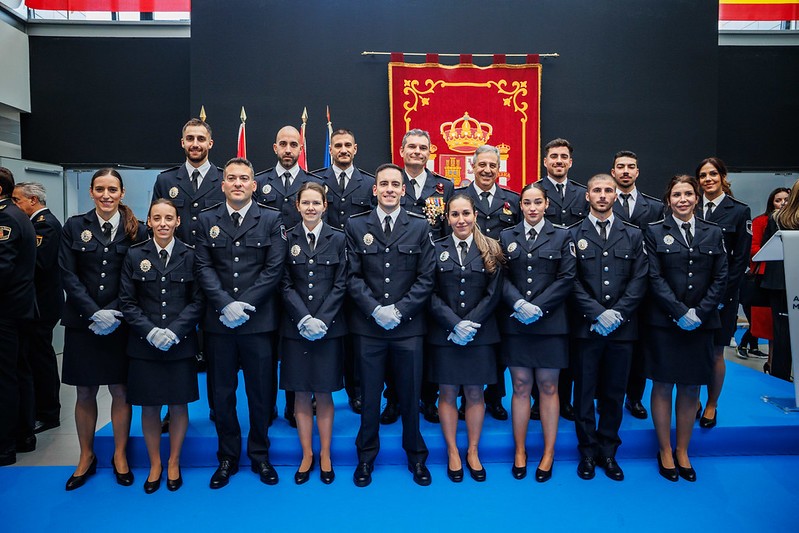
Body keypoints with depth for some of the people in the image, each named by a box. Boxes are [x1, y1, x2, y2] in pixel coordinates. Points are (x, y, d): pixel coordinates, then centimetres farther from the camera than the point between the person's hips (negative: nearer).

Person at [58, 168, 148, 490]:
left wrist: (114, 314, -13)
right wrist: (94, 313, -12)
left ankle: (120, 456, 21)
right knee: (85, 392, 10)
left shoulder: (136, 230, 1)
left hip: (120, 323, -1)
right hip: (81, 322, 1)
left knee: (120, 391, 6)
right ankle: (86, 457, 25)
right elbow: (68, 276, -1)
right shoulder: (74, 227, 4)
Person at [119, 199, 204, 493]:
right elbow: (127, 301, 1)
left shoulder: (190, 256, 0)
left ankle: (174, 463, 25)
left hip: (181, 345, 0)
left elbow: (198, 301, -1)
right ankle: (155, 464, 25)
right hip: (144, 345, 1)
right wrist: (150, 331, -12)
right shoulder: (135, 255, 2)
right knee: (149, 406, 8)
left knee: (178, 404, 7)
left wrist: (174, 332, -13)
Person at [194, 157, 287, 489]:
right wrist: (225, 304, -13)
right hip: (218, 323, 2)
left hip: (259, 322, -1)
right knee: (222, 393, 10)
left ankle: (259, 455, 24)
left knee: (261, 392, 7)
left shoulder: (271, 220, 3)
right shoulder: (207, 221, 8)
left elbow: (274, 268, -4)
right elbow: (204, 268, 1)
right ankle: (227, 457, 24)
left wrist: (244, 304, -13)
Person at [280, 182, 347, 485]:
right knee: (301, 394, 7)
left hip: (329, 327, -1)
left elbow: (340, 285, -1)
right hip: (295, 327, 1)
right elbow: (285, 285, 0)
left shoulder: (338, 239, 2)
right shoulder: (287, 239, 3)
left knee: (324, 394, 6)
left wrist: (322, 320, -12)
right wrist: (304, 319, -12)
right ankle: (307, 455, 19)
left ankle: (325, 456, 19)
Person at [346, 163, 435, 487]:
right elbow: (353, 277, 0)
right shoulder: (356, 226, 5)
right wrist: (375, 310, -12)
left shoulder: (420, 228, 5)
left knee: (410, 395, 9)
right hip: (368, 326, 0)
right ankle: (366, 457, 27)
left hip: (408, 326, 0)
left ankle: (416, 457, 27)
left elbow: (426, 278, 0)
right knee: (369, 395, 10)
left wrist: (399, 310, -10)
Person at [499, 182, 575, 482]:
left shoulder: (561, 236, 6)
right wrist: (519, 304, -15)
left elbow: (566, 278, -2)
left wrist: (538, 307, -12)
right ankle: (520, 452, 16)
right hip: (515, 323, 1)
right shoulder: (507, 237, 10)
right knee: (520, 387, 5)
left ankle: (548, 454, 16)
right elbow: (502, 277, 2)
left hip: (550, 323, -1)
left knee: (548, 387, 5)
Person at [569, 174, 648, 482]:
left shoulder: (633, 235, 10)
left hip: (622, 327, 2)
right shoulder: (573, 235, 4)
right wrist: (597, 313, -13)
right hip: (586, 327, -2)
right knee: (585, 393, 5)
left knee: (614, 393, 9)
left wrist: (618, 312, -10)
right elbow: (572, 282, -3)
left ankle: (608, 453, 22)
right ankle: (587, 453, 18)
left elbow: (639, 280, 2)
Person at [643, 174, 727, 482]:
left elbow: (720, 279, 4)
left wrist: (699, 312, -9)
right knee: (663, 387, 4)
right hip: (664, 322, -2)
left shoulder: (713, 233, 9)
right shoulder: (655, 232, 1)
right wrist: (679, 312, -14)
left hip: (701, 323, 3)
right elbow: (655, 278, -6)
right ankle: (665, 451, 17)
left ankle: (682, 451, 22)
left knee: (691, 389, 9)